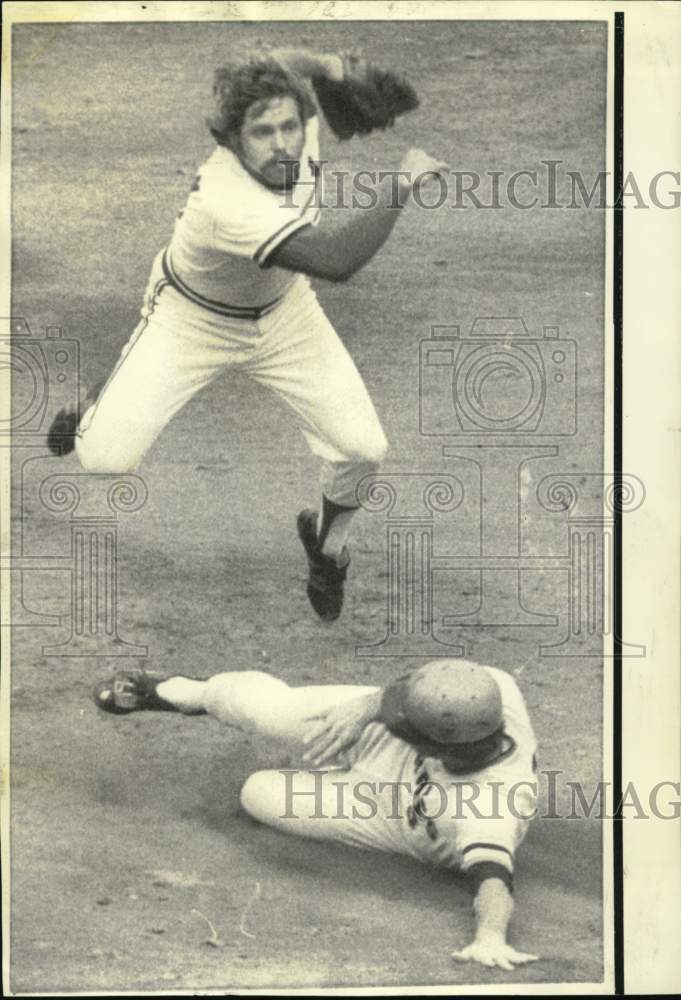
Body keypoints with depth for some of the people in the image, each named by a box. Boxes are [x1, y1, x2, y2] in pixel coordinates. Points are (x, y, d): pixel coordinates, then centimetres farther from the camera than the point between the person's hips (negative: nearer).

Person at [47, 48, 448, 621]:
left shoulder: (300, 120, -21)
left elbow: (282, 61, 3)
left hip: (283, 311, 5)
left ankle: (327, 545, 25)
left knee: (363, 449, -8)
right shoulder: (225, 199, -42)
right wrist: (405, 181, -40)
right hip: (193, 319, -5)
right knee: (106, 460, -14)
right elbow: (337, 261, -49)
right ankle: (96, 417, 26)